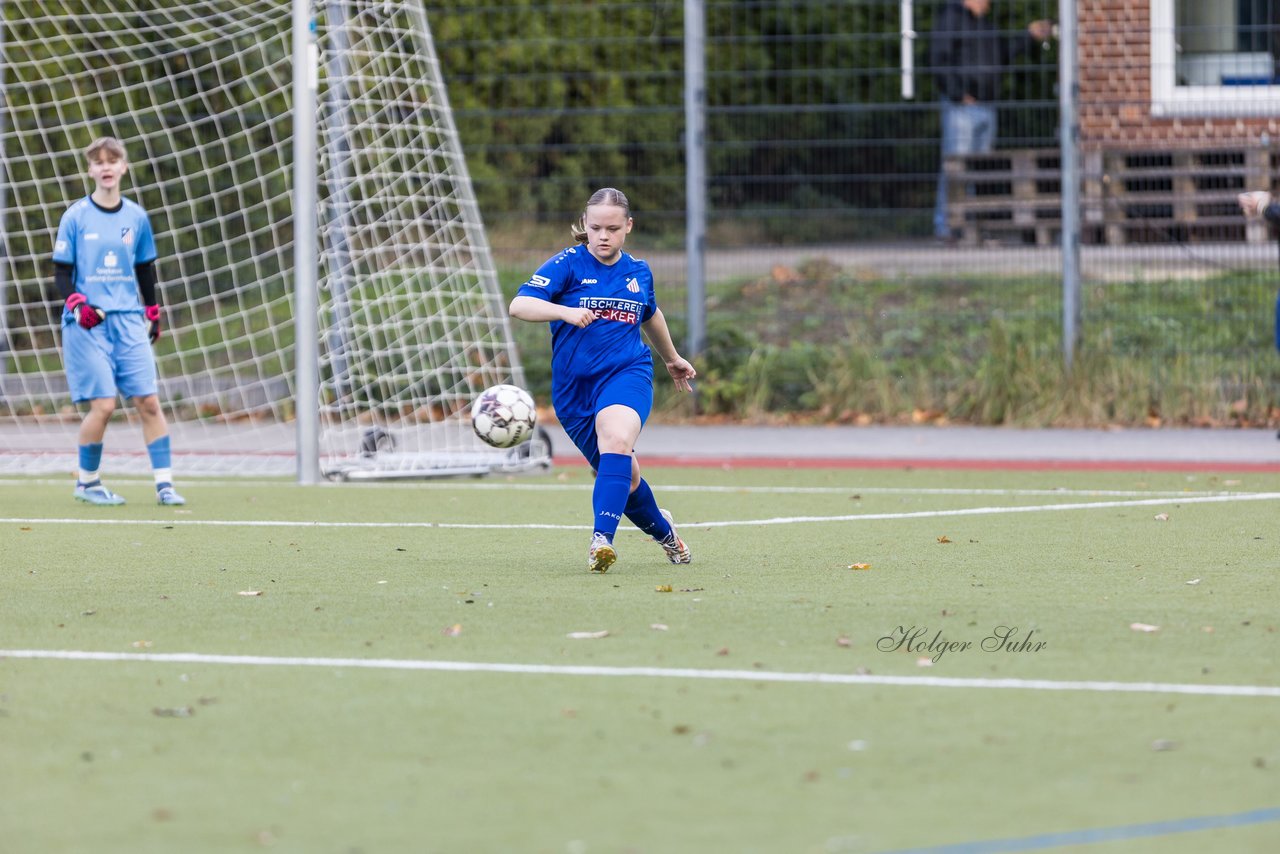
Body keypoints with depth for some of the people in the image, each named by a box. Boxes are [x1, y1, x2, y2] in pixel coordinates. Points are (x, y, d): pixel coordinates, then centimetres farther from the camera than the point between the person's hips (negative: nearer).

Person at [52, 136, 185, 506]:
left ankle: (164, 484, 0)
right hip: (88, 324, -3)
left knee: (149, 401, -4)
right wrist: (77, 306, -17)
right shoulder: (76, 217, -2)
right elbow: (61, 273, -1)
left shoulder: (136, 217, 8)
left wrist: (153, 314, 18)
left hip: (129, 321, 4)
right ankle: (86, 482, 7)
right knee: (103, 404, -10)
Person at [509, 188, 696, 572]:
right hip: (574, 385, 0)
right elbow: (519, 305, -17)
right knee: (623, 477, 9)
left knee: (616, 439, -32)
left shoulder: (638, 272, 9)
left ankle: (602, 539, -42)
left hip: (627, 372, 0)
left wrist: (672, 359, 45)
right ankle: (663, 530, 39)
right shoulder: (568, 264, -4)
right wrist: (565, 311, -34)